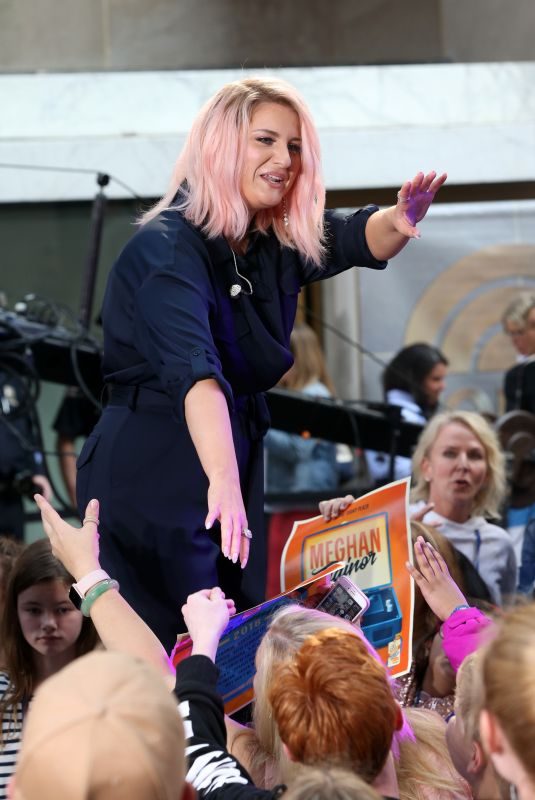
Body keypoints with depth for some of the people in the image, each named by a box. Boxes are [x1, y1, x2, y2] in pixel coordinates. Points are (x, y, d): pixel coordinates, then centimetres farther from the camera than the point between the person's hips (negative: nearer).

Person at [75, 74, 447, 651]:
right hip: (151, 477, -8)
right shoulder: (168, 246, -20)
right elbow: (194, 368, -34)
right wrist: (222, 479, -48)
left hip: (237, 461, 8)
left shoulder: (279, 243, 4)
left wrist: (400, 221, -26)